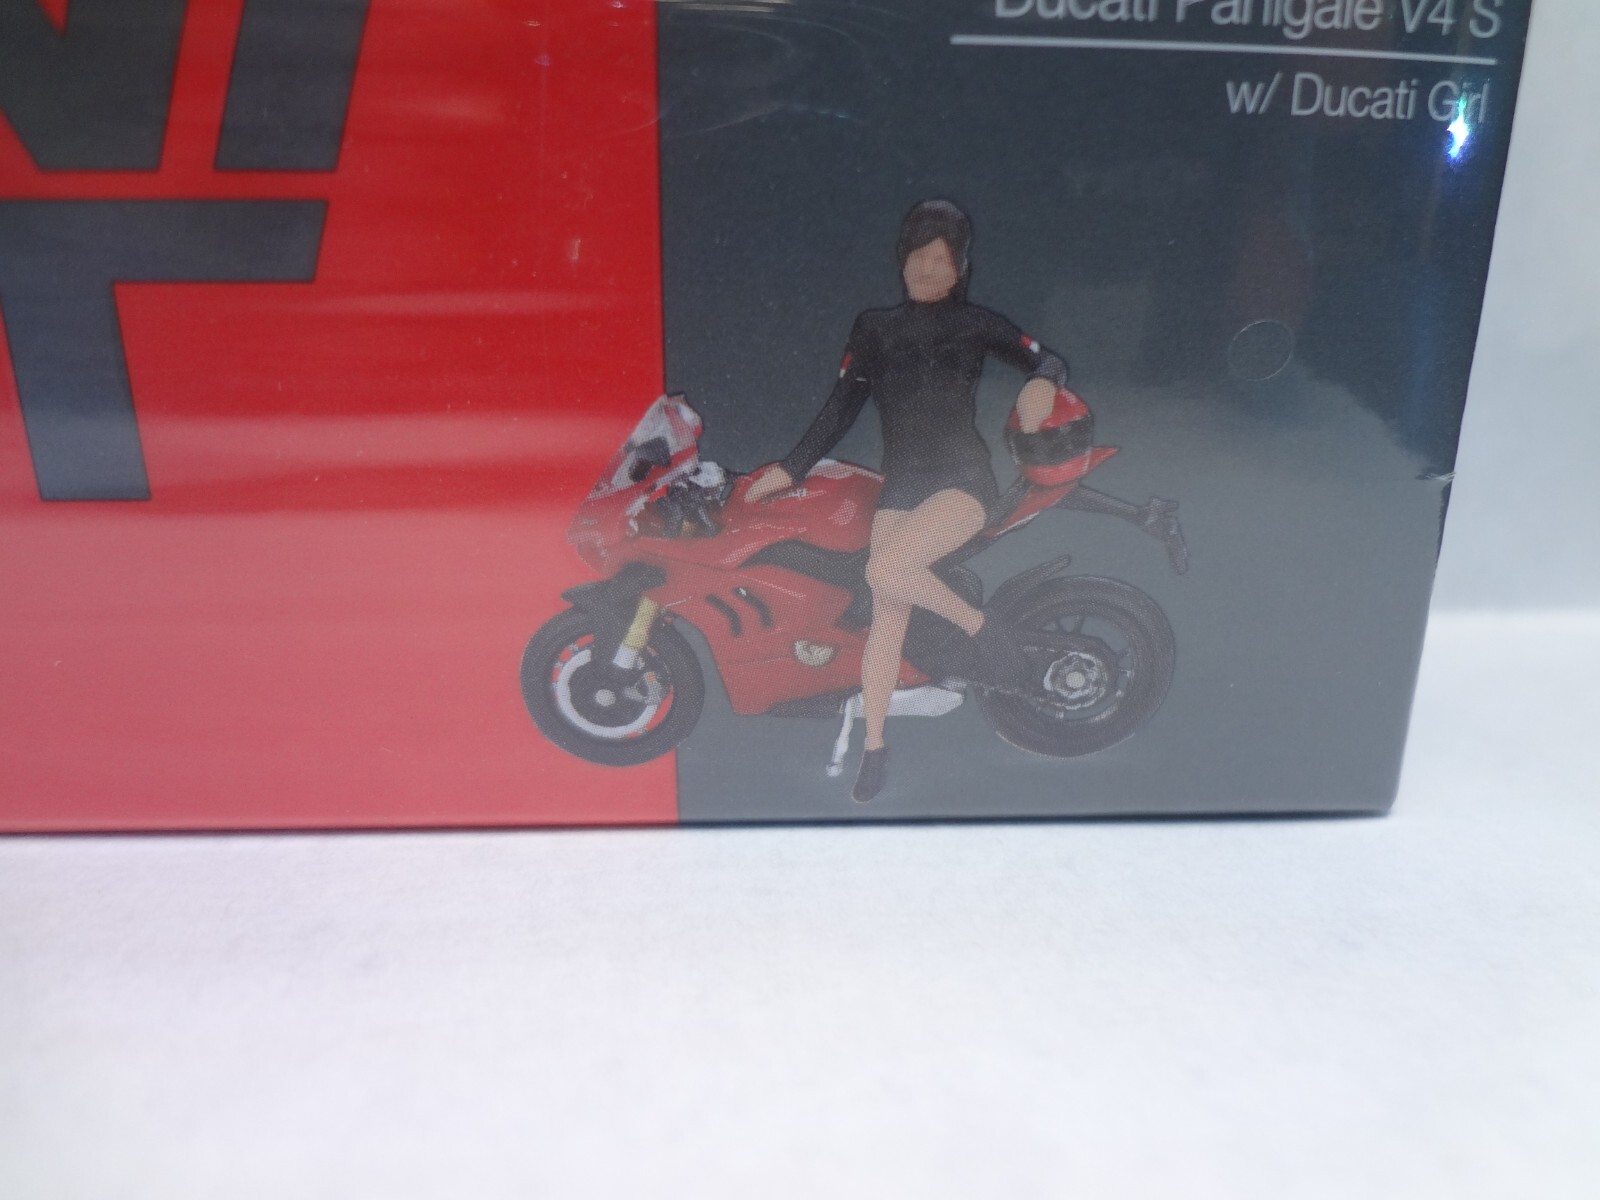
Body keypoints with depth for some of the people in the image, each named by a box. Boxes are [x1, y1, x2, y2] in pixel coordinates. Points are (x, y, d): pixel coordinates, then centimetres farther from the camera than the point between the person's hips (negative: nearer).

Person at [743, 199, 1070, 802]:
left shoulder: (975, 324, 7)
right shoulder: (874, 328, 14)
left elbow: (1048, 358, 4)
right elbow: (841, 407, 13)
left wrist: (1041, 379, -21)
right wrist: (790, 468, 8)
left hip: (964, 479, -3)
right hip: (900, 486, 3)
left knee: (886, 571, -28)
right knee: (886, 616, -4)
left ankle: (983, 626, -6)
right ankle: (873, 746, 6)